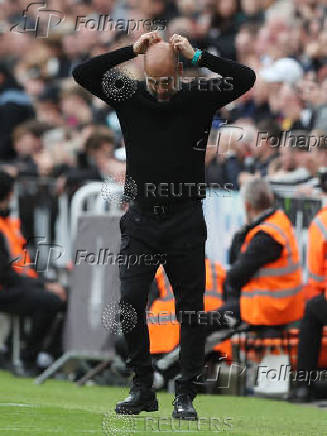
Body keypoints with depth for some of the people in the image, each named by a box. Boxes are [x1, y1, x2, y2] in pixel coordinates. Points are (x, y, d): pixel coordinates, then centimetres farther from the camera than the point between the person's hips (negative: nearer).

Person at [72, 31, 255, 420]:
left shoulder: (198, 98, -1)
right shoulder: (128, 96, 3)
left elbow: (245, 79, -11)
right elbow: (82, 74, -4)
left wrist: (198, 56, -16)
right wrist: (131, 50, -10)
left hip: (185, 222, -1)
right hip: (141, 219, 1)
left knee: (191, 309, 0)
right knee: (130, 302, -6)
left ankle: (186, 395, 7)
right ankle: (142, 389, 6)